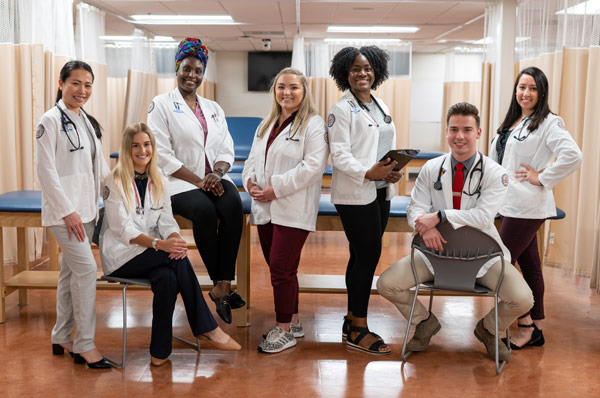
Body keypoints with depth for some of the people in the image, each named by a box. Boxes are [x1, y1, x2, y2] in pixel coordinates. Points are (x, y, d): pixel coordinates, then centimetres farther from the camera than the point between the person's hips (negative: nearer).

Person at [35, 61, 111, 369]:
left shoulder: (88, 121, 14)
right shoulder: (51, 120, -10)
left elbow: (99, 165, 19)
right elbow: (45, 169, -15)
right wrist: (67, 210, -18)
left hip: (86, 208, 8)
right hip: (64, 209, -8)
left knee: (71, 272, 13)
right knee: (86, 268, -11)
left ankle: (61, 338, 24)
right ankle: (84, 345, -1)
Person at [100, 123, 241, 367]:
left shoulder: (159, 182, 13)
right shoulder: (114, 182, -4)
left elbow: (166, 221, 3)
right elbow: (122, 229, -14)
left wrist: (175, 240, -22)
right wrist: (158, 244, -29)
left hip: (151, 255, 4)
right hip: (121, 256, -4)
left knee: (167, 278, -32)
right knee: (179, 261, -29)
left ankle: (160, 351, -23)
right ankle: (207, 328, -20)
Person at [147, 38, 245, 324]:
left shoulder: (213, 108, 20)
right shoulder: (161, 105, 4)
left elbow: (226, 149, 13)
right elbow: (163, 154, -6)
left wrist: (216, 173, -10)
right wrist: (197, 181, -14)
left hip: (213, 179, 4)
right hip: (178, 182, -4)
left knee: (233, 204, -29)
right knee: (205, 210, -34)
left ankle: (223, 285, -28)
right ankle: (220, 283, -19)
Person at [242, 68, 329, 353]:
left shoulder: (313, 125, -6)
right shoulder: (266, 125, 19)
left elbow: (312, 166, -16)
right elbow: (253, 158, 20)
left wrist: (276, 189, -18)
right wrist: (250, 181, -2)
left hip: (293, 210, -7)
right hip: (265, 209, 7)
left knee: (281, 269, -6)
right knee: (279, 267, 12)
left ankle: (284, 329, 8)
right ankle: (292, 321, 26)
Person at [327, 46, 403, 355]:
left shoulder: (381, 106, 16)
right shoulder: (342, 109, -7)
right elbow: (339, 155, -14)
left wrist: (393, 171, 0)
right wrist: (369, 173, -25)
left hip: (380, 192, 7)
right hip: (354, 193, -7)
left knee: (362, 256, 12)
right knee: (368, 255, -7)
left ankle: (352, 319, 23)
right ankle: (358, 330, 5)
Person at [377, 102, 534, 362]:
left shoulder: (495, 173, -8)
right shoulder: (431, 169, 2)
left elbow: (483, 216, -20)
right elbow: (415, 207, -4)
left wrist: (439, 216, -28)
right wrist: (425, 228, -28)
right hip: (438, 249, 2)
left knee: (522, 300, -21)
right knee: (387, 284, -13)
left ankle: (488, 328, 15)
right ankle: (426, 322, 17)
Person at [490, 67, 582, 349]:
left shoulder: (548, 122, -11)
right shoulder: (512, 122, 15)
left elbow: (572, 156, -24)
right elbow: (497, 157, 25)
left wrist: (542, 178, -17)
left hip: (527, 207, -9)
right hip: (512, 204, 9)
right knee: (529, 265, 13)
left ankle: (525, 326, 7)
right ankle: (536, 330, 22)